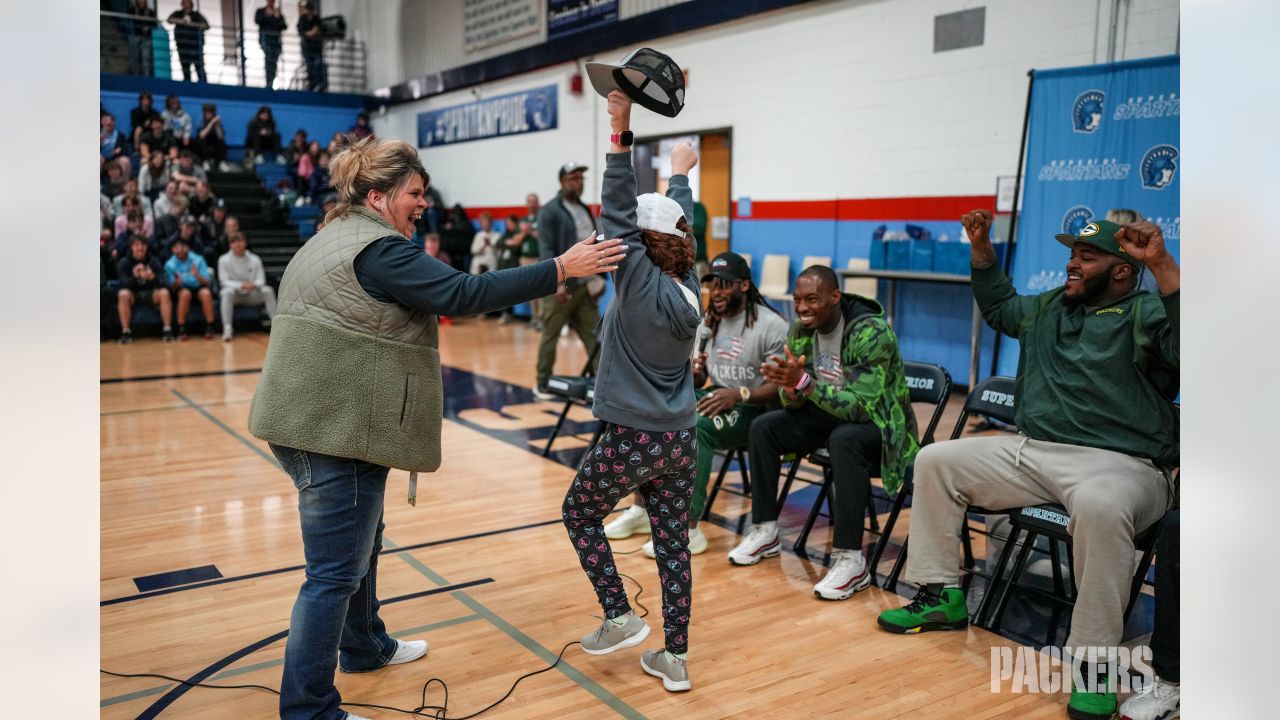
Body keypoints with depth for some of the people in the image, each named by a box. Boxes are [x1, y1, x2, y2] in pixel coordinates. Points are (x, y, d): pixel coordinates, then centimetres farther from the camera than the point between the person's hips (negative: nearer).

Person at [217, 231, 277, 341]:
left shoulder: (255, 259, 2)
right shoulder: (224, 260, -5)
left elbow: (261, 279, -3)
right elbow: (225, 281, -11)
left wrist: (254, 285, -28)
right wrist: (241, 285, -29)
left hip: (252, 294, 2)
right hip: (235, 294, -2)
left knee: (268, 290, -25)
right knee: (227, 291, -36)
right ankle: (227, 328, -42)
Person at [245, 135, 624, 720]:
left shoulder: (335, 238, 17)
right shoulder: (378, 248, -16)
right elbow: (463, 294, -24)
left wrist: (411, 354, 25)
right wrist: (560, 268, -22)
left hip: (312, 419, 11)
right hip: (337, 429, -11)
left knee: (359, 540, 25)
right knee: (335, 571, -5)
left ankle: (364, 646, 42)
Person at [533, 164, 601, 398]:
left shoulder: (585, 210, 17)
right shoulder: (550, 211, -6)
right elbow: (546, 250, -14)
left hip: (585, 285, 6)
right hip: (560, 286, -6)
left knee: (593, 334, 2)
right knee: (550, 336, 3)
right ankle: (542, 384, 15)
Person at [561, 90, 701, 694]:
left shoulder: (642, 285, -14)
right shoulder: (689, 286, 2)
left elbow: (618, 215, -18)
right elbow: (677, 224, 17)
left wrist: (620, 135, -21)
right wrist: (679, 177, 32)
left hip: (633, 438, -6)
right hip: (680, 439, 6)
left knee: (579, 512, 17)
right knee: (672, 542, 11)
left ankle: (619, 618, 15)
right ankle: (674, 659, 17)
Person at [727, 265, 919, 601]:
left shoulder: (871, 332, -26)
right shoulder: (801, 330, -5)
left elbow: (860, 406, -33)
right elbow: (793, 403, -3)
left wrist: (803, 382, -42)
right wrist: (789, 386, -28)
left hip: (880, 424, -7)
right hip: (830, 414, 7)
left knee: (844, 439, -38)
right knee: (763, 427, -8)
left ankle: (850, 559, -30)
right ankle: (765, 531, 4)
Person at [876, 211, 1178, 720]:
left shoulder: (1146, 314, -5)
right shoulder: (1051, 306, 18)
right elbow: (1000, 307, 36)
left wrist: (1162, 265, -34)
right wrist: (981, 249, 24)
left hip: (1117, 464, -8)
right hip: (1029, 451, 8)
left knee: (1100, 508, -42)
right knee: (935, 460, 3)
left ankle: (1094, 662, -25)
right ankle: (941, 595, 8)